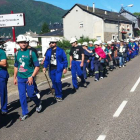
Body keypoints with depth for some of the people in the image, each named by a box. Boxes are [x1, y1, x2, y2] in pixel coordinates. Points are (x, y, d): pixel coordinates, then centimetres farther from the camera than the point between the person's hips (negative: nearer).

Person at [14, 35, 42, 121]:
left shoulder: (31, 53, -7)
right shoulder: (17, 54, 7)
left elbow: (37, 66, -8)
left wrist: (32, 76, -16)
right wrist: (15, 77, 16)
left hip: (29, 78, -4)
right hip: (20, 78, 4)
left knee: (31, 94, 1)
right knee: (22, 96, 5)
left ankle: (38, 103, 33)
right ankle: (25, 113, 17)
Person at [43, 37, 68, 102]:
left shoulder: (60, 50, -3)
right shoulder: (48, 51, 9)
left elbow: (65, 59, 0)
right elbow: (46, 59, 15)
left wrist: (65, 68, -5)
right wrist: (45, 67, 4)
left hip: (58, 69, -5)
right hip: (51, 69, 5)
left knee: (57, 81, -15)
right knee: (54, 82, 8)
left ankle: (59, 96, -1)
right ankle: (57, 95, 22)